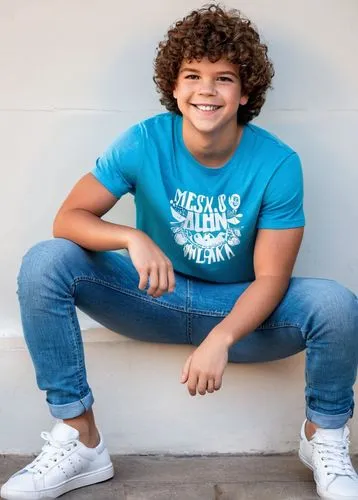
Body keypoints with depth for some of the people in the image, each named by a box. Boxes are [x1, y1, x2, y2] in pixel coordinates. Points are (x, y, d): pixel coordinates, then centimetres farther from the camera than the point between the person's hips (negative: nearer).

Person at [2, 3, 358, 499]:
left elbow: (271, 278, -17)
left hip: (239, 308, -1)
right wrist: (133, 238, -36)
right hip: (155, 297, 2)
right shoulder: (144, 142, -14)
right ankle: (80, 441, -11)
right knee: (43, 263, -21)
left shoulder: (278, 163, -17)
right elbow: (68, 218, -15)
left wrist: (220, 339, -35)